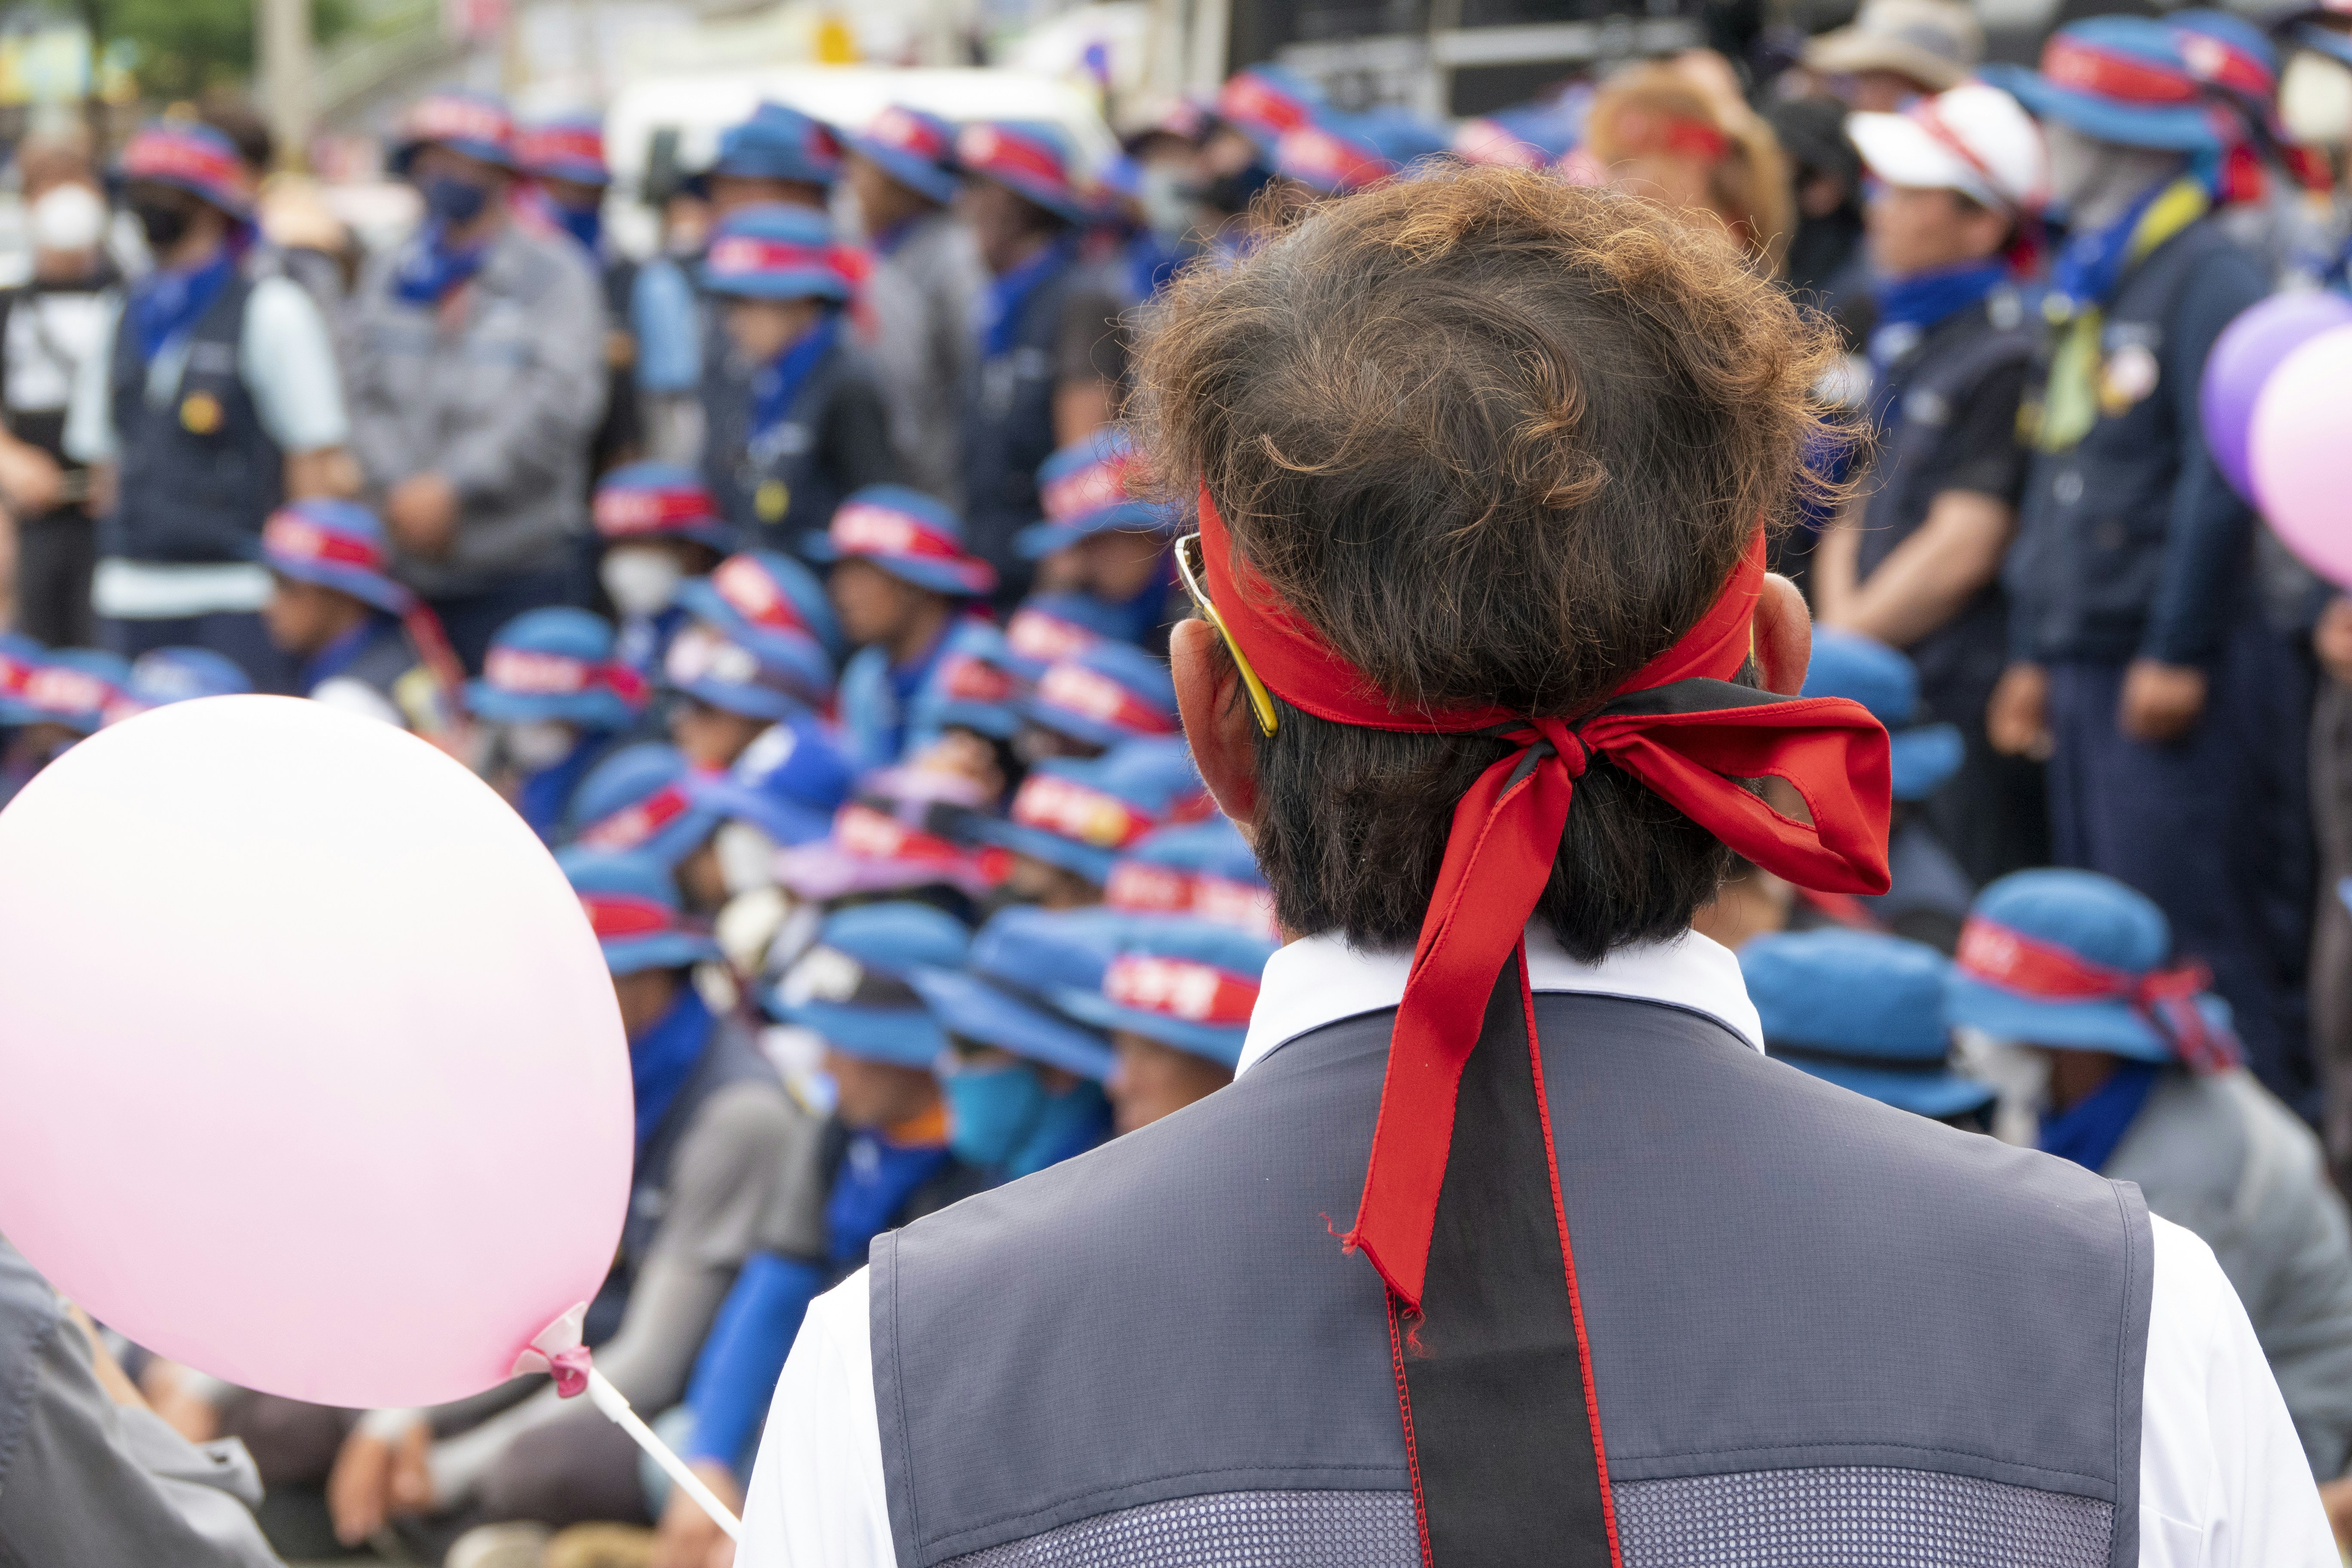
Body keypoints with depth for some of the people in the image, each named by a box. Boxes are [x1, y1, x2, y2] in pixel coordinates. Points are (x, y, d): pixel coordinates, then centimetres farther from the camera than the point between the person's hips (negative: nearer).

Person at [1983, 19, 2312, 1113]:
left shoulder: (2206, 278, -11)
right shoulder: (2086, 287, 17)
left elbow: (2222, 478, -17)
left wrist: (2179, 654, -19)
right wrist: (2034, 654, 19)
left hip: (2174, 678, -9)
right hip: (2090, 674, 9)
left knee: (2201, 947, -8)